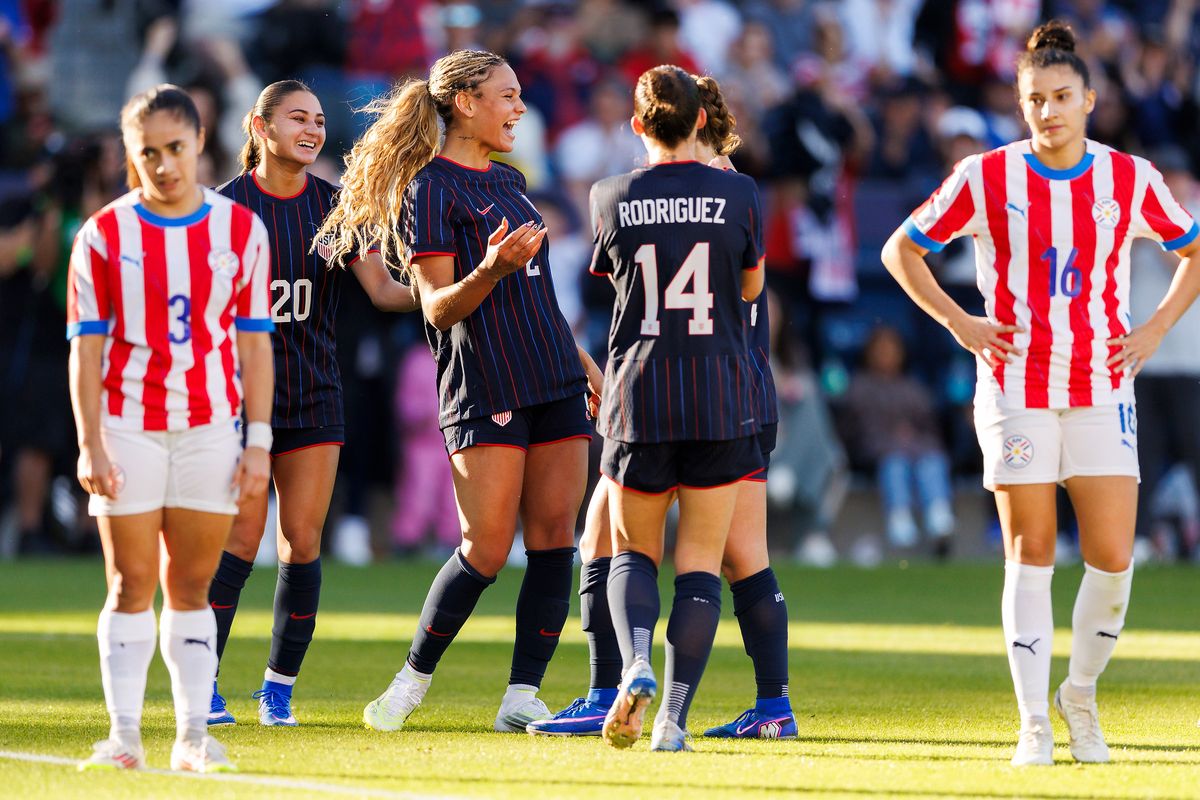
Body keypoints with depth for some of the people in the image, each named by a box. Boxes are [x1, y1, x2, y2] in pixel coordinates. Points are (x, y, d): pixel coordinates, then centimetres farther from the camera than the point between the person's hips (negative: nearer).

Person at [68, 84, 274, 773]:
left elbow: (255, 342, 6)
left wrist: (259, 443, 1)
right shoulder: (104, 236, 0)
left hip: (211, 430, 1)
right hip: (129, 429, -1)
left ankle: (194, 735, 3)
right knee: (131, 586, -2)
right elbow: (87, 347, 0)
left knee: (192, 587, 3)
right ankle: (125, 735, -3)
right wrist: (91, 444, -7)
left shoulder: (242, 231, 4)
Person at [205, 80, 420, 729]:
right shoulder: (227, 207, -4)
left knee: (302, 541, -1)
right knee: (243, 535, -10)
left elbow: (382, 291, -1)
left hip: (314, 394, 3)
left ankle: (279, 688, 10)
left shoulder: (336, 205, 4)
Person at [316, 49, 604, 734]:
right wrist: (492, 271, -28)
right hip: (483, 390, -7)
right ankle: (415, 678, 9)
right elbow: (439, 308, -11)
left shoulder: (508, 181, 18)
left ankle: (522, 697, 2)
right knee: (487, 551, -9)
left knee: (554, 538, -1)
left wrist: (582, 361, 26)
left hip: (556, 384, 7)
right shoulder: (430, 189, -7)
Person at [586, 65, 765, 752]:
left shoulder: (613, 197, -1)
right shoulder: (738, 193, -3)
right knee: (701, 561, 6)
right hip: (723, 397, 0)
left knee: (633, 549, 15)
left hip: (639, 392, 0)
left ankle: (636, 666, -13)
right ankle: (676, 716, -2)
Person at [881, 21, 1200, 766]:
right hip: (1016, 389, -1)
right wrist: (960, 323, -2)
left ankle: (1082, 693, 18)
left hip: (1102, 390, 1)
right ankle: (1034, 724, 2)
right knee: (1031, 556, -2)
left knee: (1113, 559, -5)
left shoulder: (1132, 179, 0)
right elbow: (902, 250, 6)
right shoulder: (987, 177, -4)